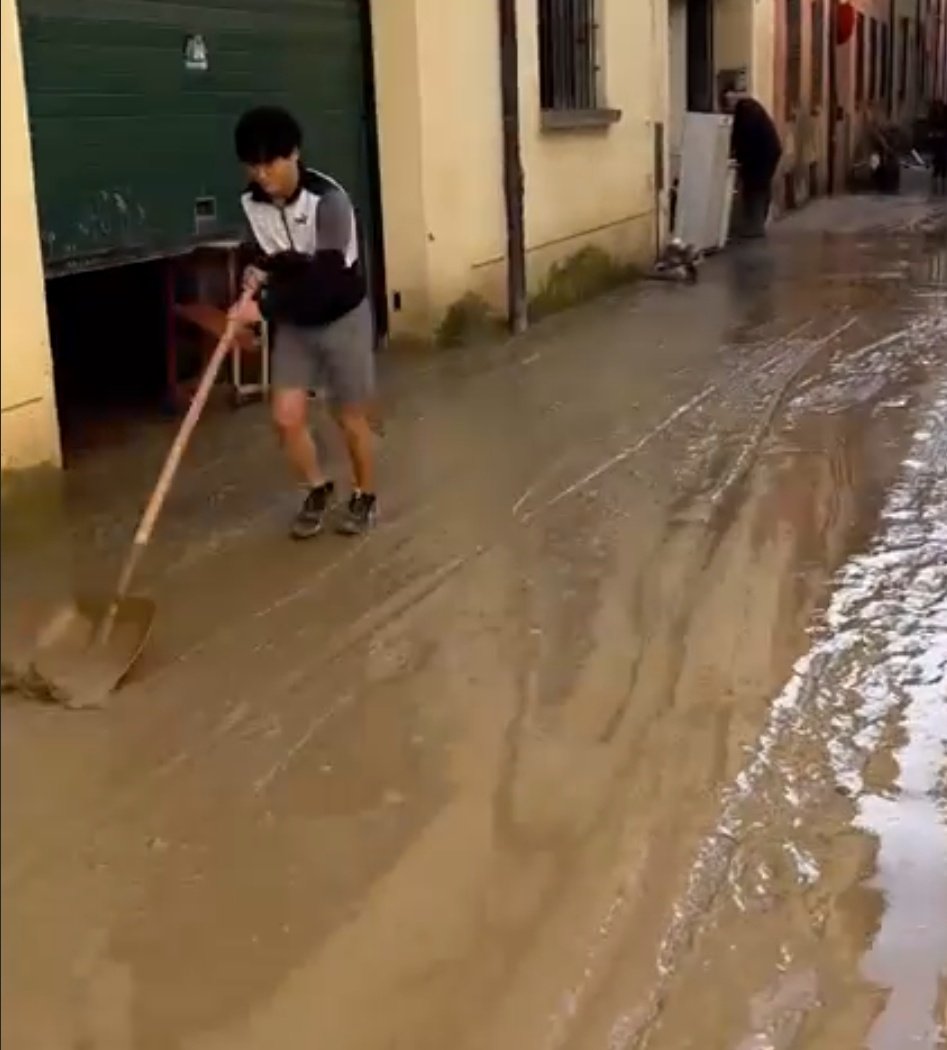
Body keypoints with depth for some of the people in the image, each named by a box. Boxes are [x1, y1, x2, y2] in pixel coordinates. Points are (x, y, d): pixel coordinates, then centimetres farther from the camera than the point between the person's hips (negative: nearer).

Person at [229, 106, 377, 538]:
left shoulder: (328, 200, -27)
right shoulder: (251, 202, -8)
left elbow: (324, 279, -32)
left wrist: (264, 308, -33)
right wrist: (255, 279, -14)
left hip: (342, 318, -5)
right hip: (293, 323, 5)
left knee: (352, 419, 6)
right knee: (287, 417, -2)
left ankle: (364, 496, 30)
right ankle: (318, 489, 24)